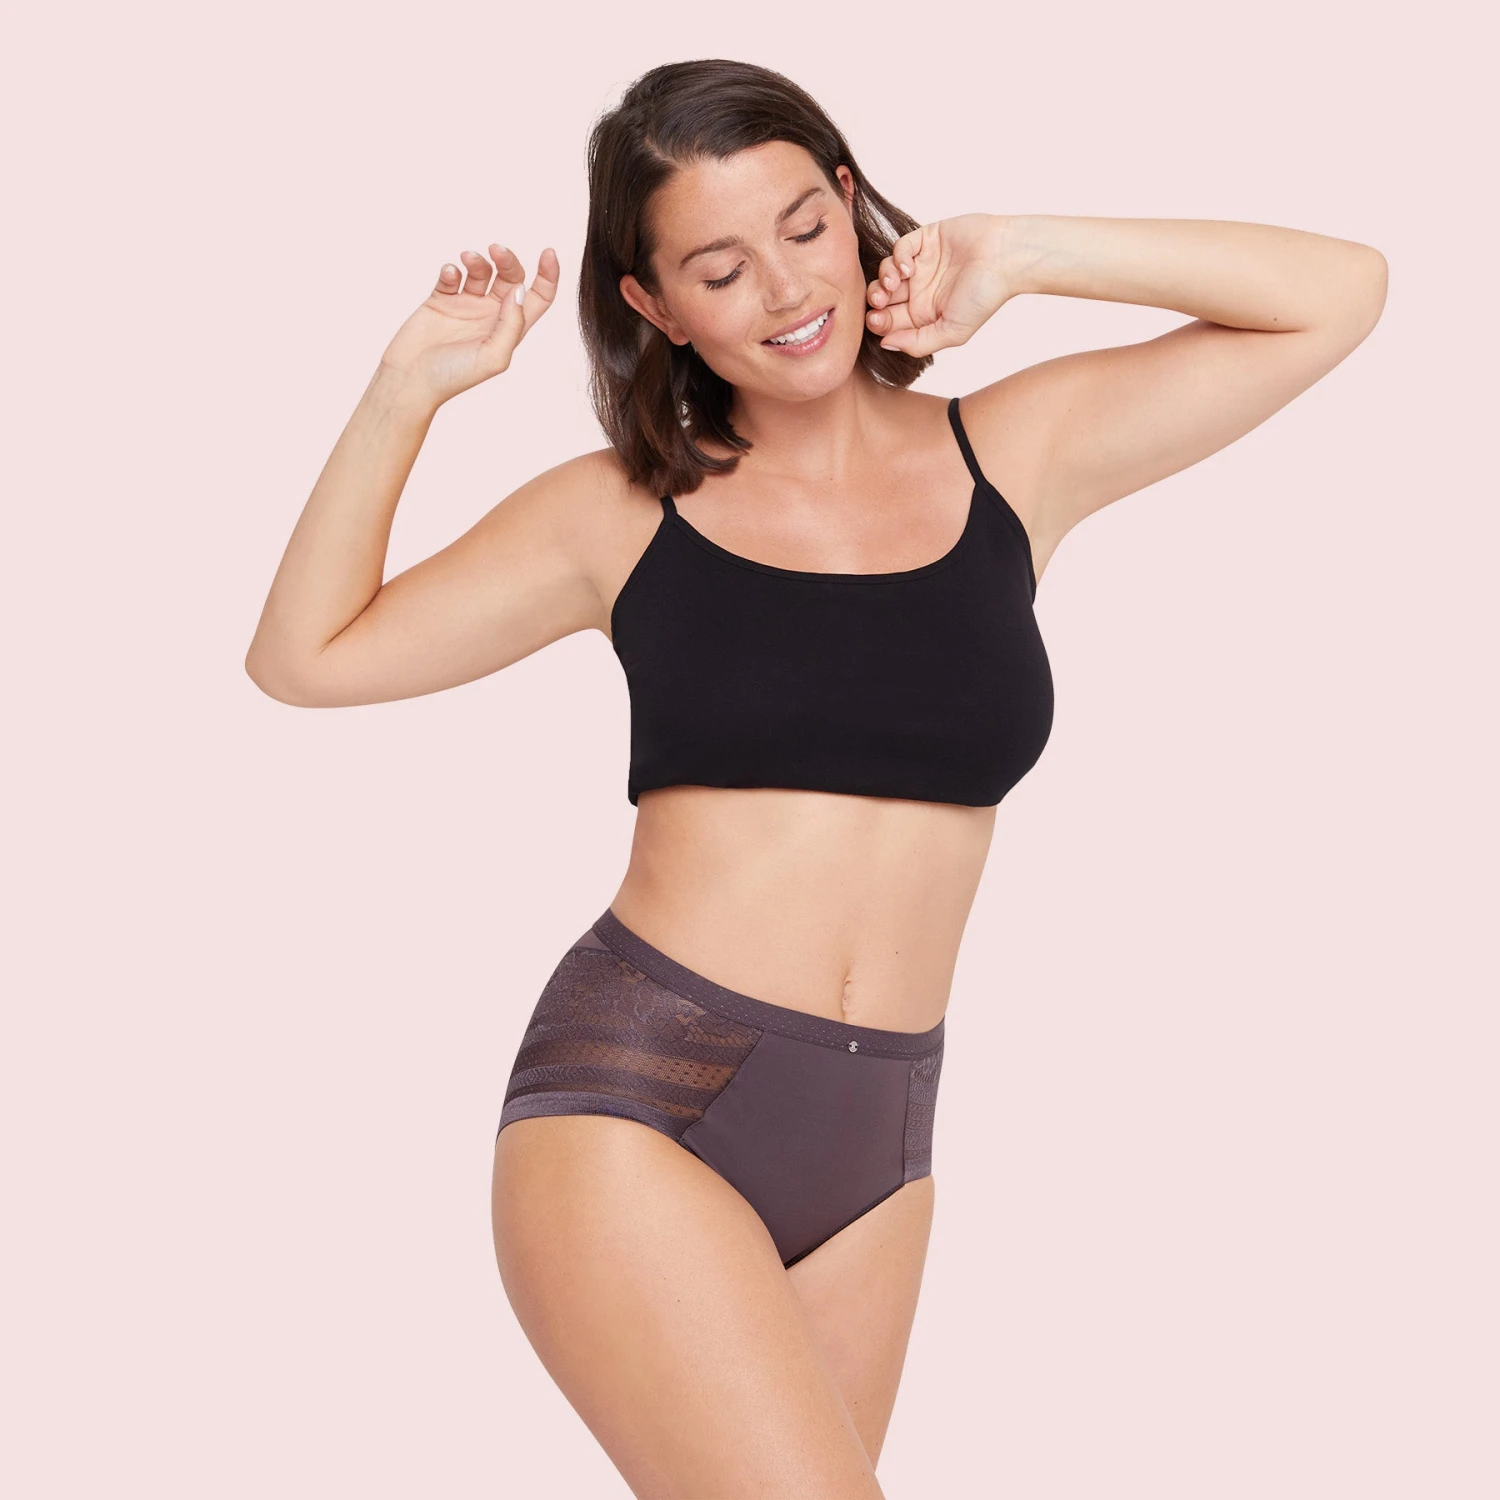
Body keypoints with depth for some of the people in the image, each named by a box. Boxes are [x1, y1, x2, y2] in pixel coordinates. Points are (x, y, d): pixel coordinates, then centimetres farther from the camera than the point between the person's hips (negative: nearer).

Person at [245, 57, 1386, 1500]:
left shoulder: (1014, 458, 6)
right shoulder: (624, 513, 4)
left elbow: (1338, 291, 5)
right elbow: (306, 655, 9)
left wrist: (1025, 254, -1)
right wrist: (408, 389, 1)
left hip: (873, 1152, 3)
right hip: (636, 1109, -3)